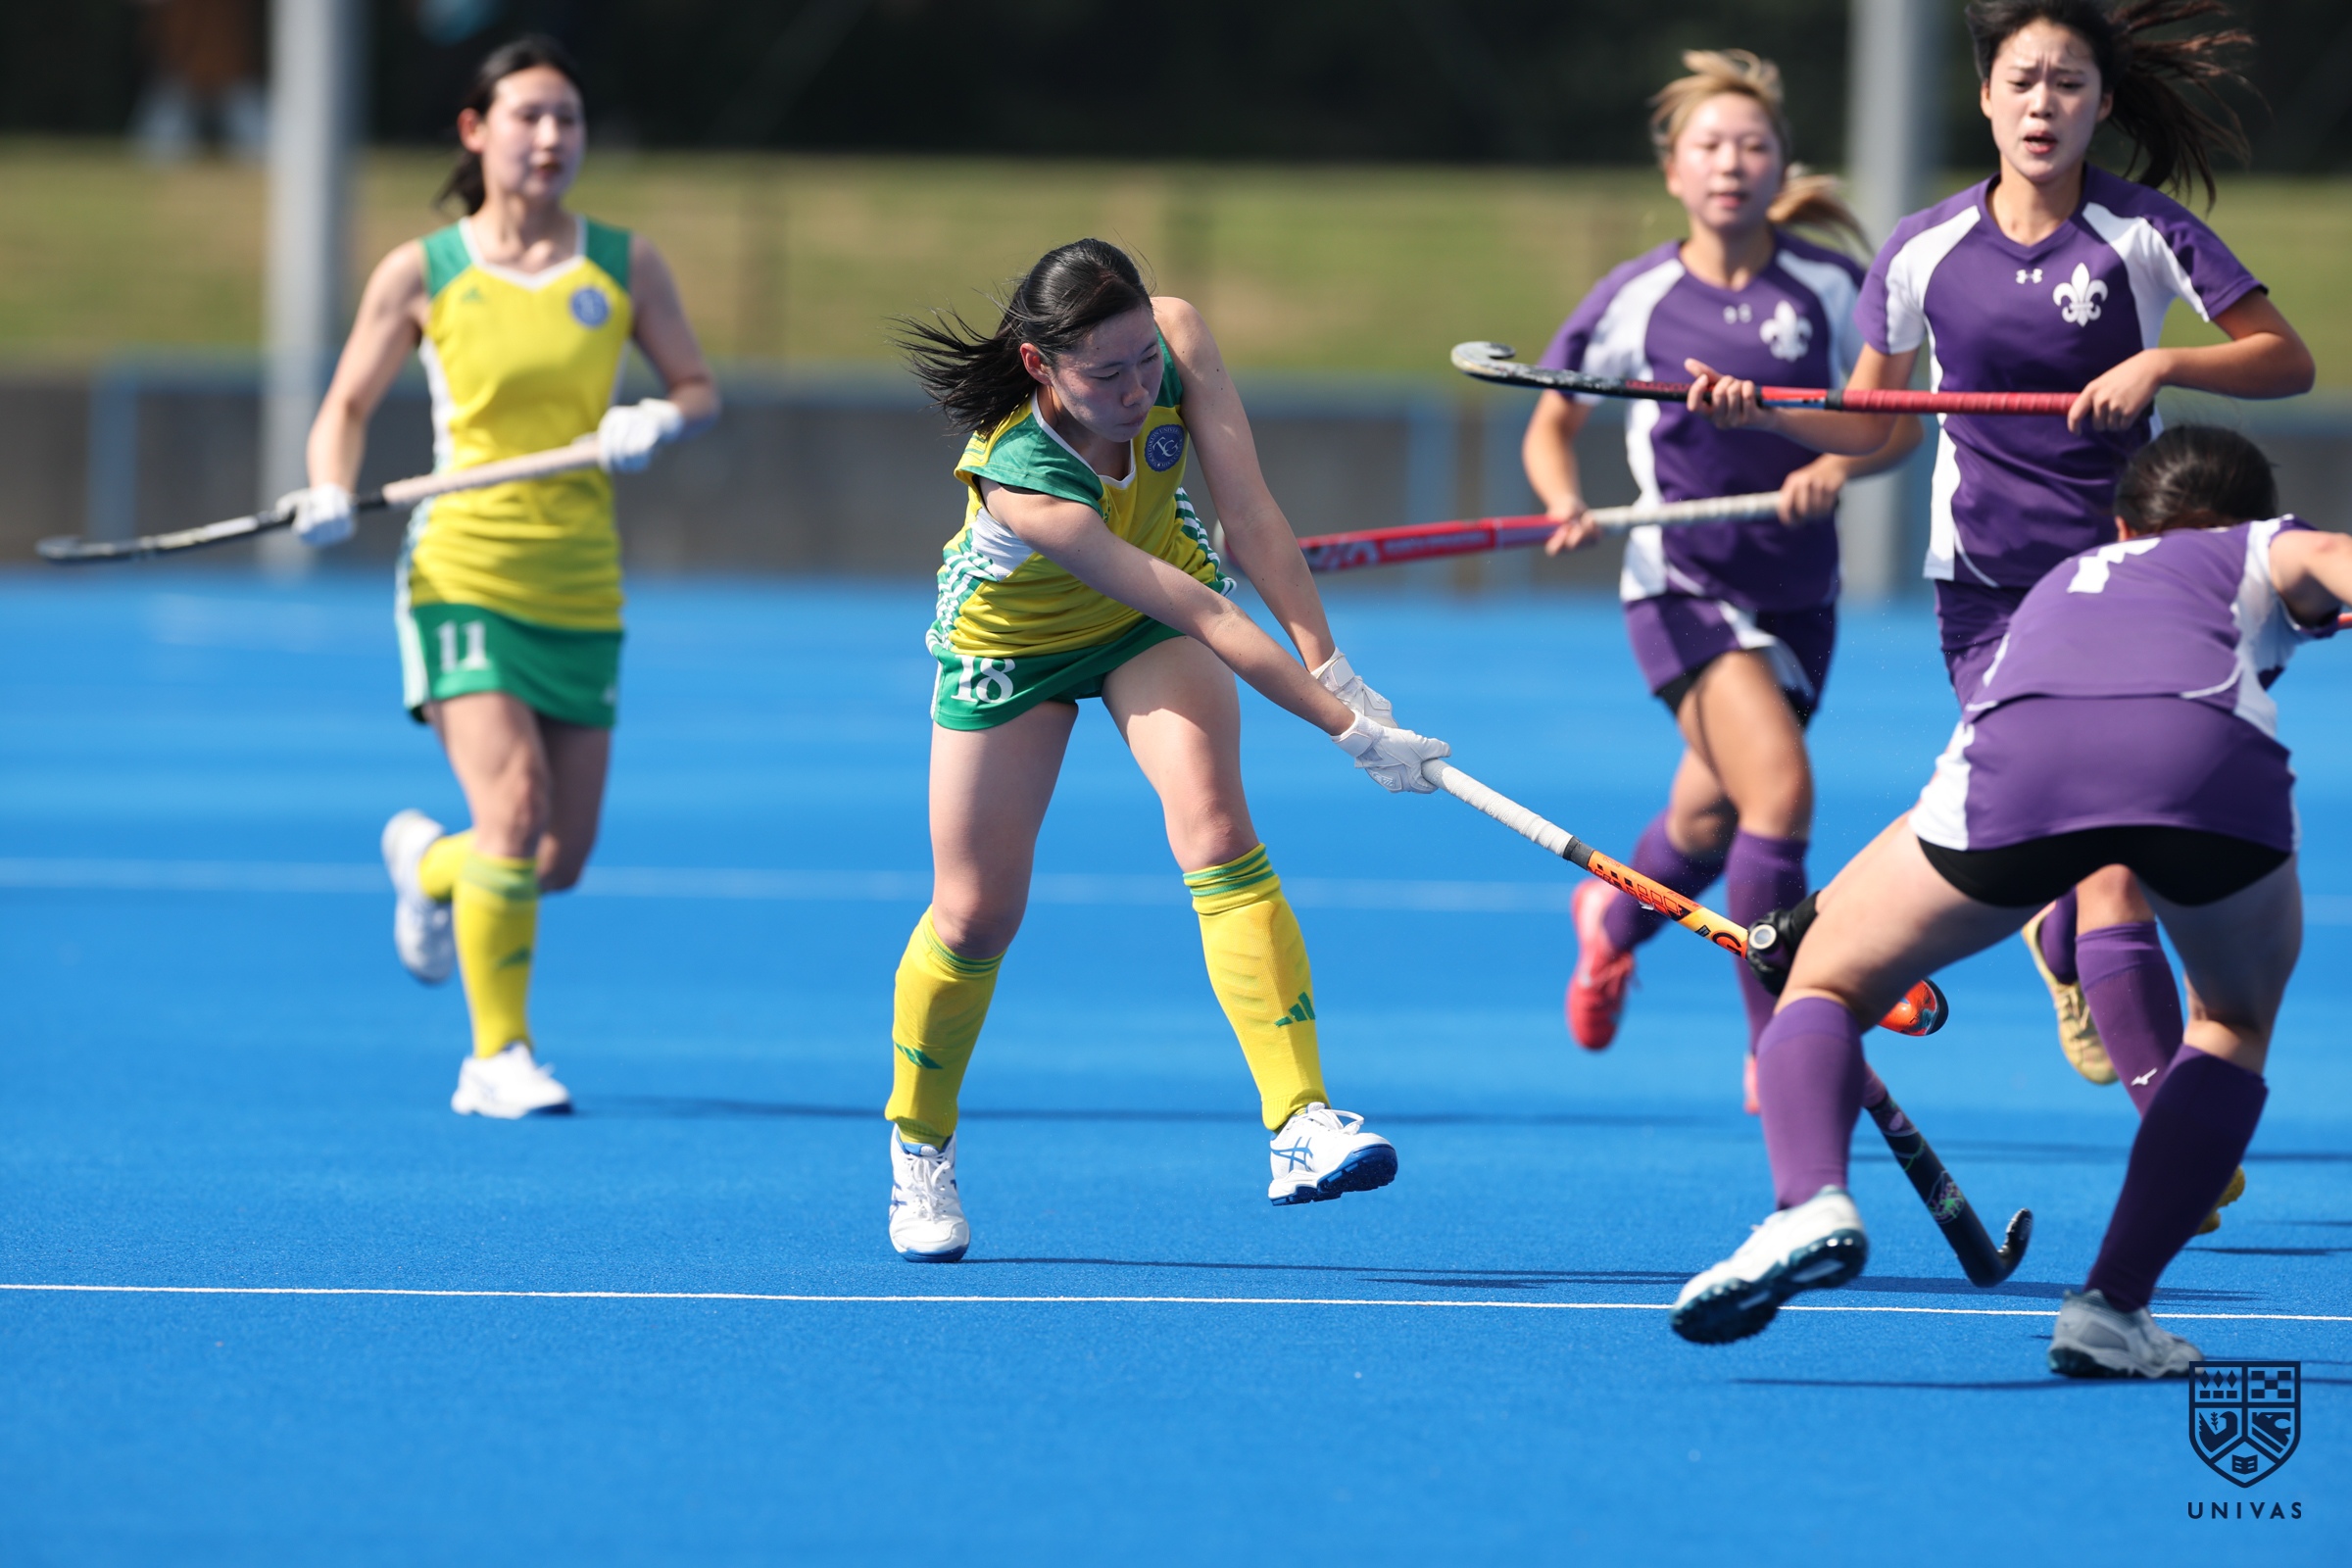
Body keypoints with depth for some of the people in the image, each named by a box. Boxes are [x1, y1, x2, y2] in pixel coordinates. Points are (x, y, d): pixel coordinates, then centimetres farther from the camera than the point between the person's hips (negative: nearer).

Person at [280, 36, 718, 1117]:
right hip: (465, 574, -3)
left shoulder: (624, 268, 5)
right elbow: (348, 405, 7)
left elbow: (699, 388, 12)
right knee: (514, 813, -21)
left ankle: (430, 864, 40)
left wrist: (661, 419, -11)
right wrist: (331, 496, -13)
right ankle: (496, 1058, -9)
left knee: (561, 859, 6)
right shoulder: (421, 275, 0)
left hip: (581, 593, 4)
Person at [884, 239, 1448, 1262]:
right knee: (976, 913, 3)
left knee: (1215, 829, -21)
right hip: (1010, 640, -3)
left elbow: (1251, 519, -26)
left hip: (1146, 631, 3)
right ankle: (916, 1147, 30)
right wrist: (1348, 728, -39)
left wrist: (1330, 666, -32)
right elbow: (1199, 613, -41)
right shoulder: (1019, 480, -41)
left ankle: (1302, 1126, -31)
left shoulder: (1174, 341, -29)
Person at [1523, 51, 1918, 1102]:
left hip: (1797, 595, 3)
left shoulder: (1829, 288, -4)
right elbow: (1551, 427, 6)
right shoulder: (1634, 301, -6)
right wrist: (1566, 506, -14)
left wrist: (1841, 465, -18)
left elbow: (1900, 419, 3)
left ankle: (1614, 918, 52)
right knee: (1779, 789, -24)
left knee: (1711, 823, 16)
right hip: (1683, 589, -3)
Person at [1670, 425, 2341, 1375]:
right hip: (2214, 753, -1)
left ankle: (1811, 1200, -11)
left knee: (1823, 982, 20)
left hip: (2019, 750, 1)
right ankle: (2114, 1305, 11)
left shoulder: (2063, 583, 46)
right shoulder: (2273, 552, 36)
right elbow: (2338, 560, 12)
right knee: (2235, 1021, 28)